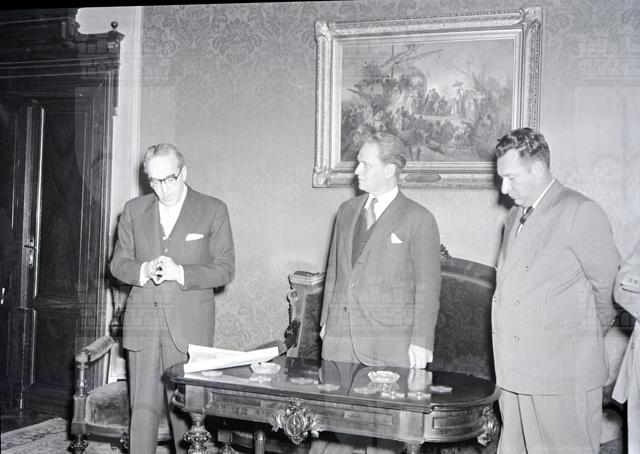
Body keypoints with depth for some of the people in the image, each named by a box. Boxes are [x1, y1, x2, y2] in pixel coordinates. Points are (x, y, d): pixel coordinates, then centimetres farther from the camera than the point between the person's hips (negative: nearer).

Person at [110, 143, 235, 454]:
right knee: (142, 408, 4)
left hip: (188, 326, -2)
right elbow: (118, 262, 12)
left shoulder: (213, 210, 1)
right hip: (142, 323, 3)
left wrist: (180, 273, -16)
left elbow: (225, 269, -2)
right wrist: (143, 271, -10)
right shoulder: (134, 210, 11)